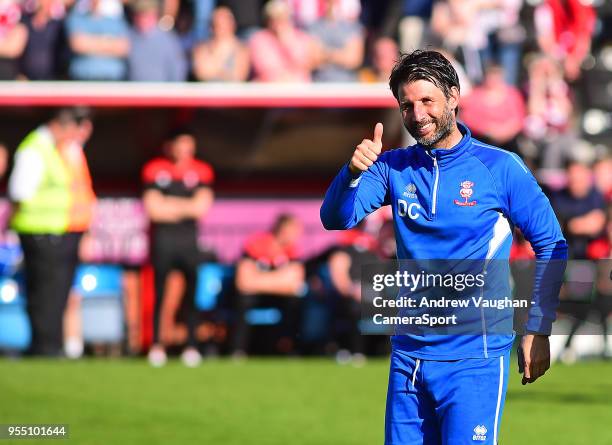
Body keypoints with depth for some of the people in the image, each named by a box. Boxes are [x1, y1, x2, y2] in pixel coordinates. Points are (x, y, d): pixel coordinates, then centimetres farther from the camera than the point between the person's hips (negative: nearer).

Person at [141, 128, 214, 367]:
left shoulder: (201, 172, 5)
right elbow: (153, 208, -6)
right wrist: (186, 208, -6)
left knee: (191, 292, -2)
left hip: (189, 238, 1)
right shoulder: (155, 170, 0)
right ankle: (156, 345, 5)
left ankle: (192, 345, 1)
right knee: (160, 291, 0)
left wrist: (170, 205, -8)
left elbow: (202, 206, -4)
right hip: (163, 237, -1)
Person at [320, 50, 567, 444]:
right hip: (409, 355, 4)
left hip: (474, 357, -4)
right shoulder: (394, 167, 6)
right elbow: (337, 219, -4)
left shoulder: (500, 168, -4)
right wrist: (354, 172, -23)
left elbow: (551, 245, 0)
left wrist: (538, 330, -5)